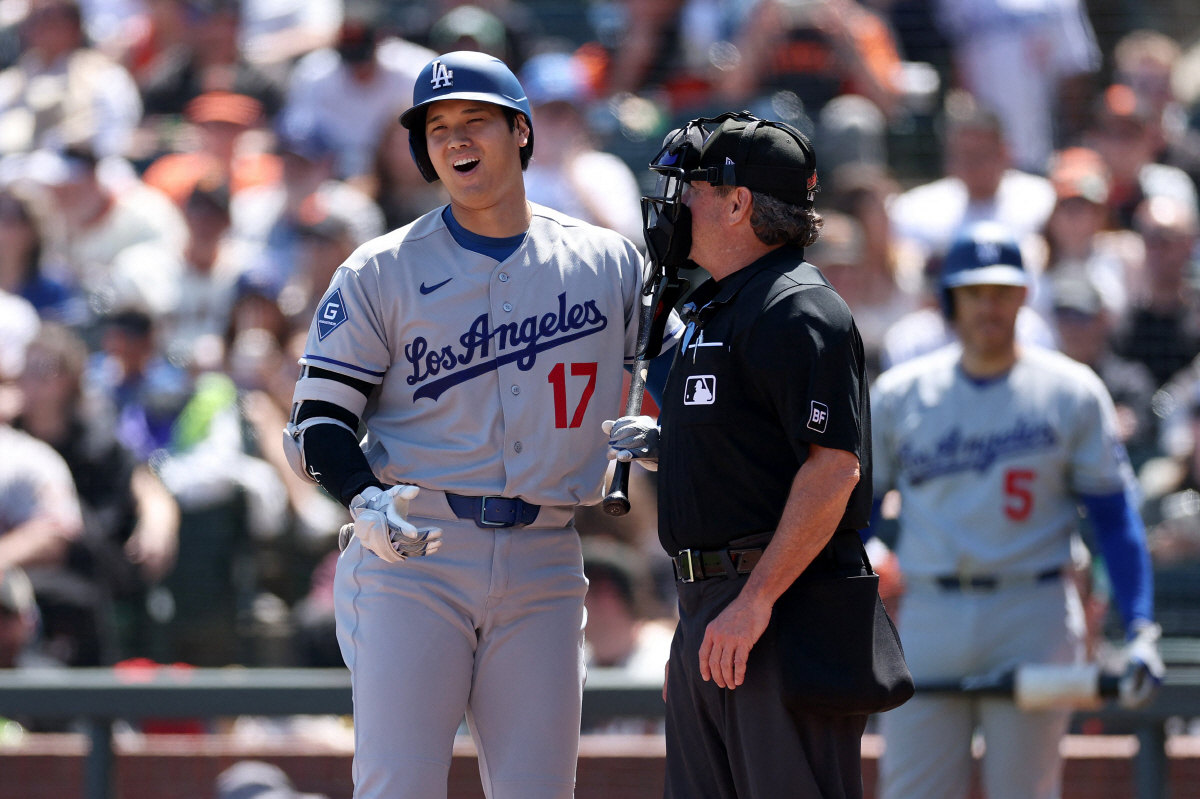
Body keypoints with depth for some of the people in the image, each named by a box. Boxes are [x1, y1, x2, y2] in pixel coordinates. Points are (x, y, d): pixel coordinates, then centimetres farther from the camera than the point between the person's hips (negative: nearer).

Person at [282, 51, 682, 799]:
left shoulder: (610, 262, 9)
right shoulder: (381, 272, 3)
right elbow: (319, 419, 1)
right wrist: (368, 501, -19)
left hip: (543, 568, 2)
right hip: (413, 554, -2)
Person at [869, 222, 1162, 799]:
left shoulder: (1072, 393, 5)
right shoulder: (897, 396, 9)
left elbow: (1114, 515, 4)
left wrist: (1141, 631, -6)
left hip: (1034, 619, -2)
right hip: (929, 617, 2)